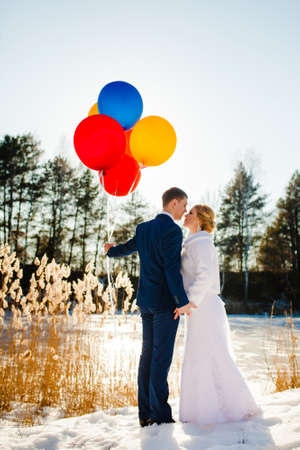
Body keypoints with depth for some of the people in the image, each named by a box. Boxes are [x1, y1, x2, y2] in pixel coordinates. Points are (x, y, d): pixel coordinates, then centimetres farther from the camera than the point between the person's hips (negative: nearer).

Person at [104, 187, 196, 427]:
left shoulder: (144, 228, 11)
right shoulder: (172, 230, -12)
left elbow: (127, 247, 29)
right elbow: (171, 269, -19)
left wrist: (112, 250, 51)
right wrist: (183, 301, -17)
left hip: (146, 300, 8)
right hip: (165, 301, -8)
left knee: (148, 354, 11)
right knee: (161, 357, -4)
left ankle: (145, 413, 17)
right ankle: (160, 414, 2)